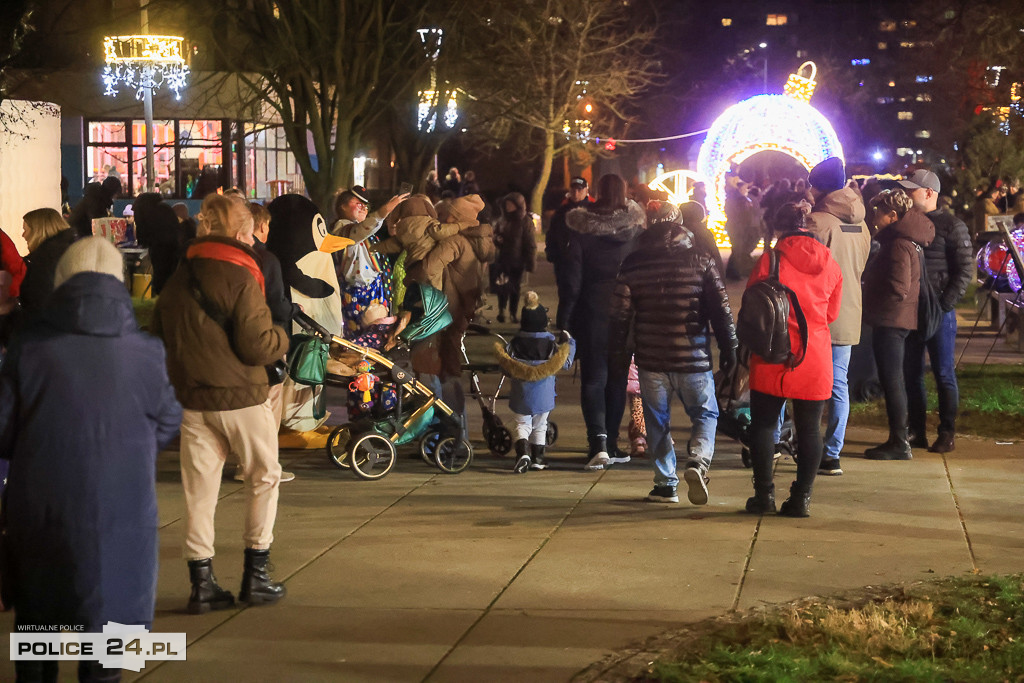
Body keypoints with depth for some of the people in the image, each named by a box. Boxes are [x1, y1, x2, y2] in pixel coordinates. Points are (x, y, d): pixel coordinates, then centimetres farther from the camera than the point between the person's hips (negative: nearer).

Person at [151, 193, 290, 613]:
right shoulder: (239, 277, -14)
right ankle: (255, 574, 13)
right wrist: (282, 337, 1)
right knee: (264, 478, 11)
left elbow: (157, 337, 14)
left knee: (199, 489, 8)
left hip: (191, 400, 5)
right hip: (241, 398, -5)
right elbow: (257, 346, -18)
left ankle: (201, 582, 8)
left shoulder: (177, 279, 7)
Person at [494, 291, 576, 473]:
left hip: (521, 394, 0)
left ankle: (522, 453, -15)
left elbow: (506, 368, -6)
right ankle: (537, 459, 19)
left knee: (522, 424, 8)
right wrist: (568, 342, 6)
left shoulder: (515, 342, -6)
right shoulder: (550, 343, -9)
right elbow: (566, 364, -3)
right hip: (544, 395, 0)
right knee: (540, 426, 16)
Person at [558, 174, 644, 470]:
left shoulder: (581, 227, -7)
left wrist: (564, 320, -3)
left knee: (593, 378, 2)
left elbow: (572, 278, -8)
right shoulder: (635, 227, -2)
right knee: (617, 378, 13)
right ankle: (610, 444, 16)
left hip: (592, 312, -2)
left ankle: (598, 440, -16)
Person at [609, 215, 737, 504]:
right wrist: (729, 349, 6)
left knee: (658, 421, 14)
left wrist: (617, 351, 15)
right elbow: (721, 310, -3)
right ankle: (697, 461, -12)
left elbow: (620, 313, 4)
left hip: (651, 360, 1)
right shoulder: (701, 261, -5)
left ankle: (666, 484, 13)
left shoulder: (632, 265, 0)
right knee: (705, 414, 13)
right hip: (693, 359, -1)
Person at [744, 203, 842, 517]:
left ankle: (764, 494, 8)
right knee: (809, 429, 7)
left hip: (773, 358, -2)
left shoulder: (769, 260, -7)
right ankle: (801, 497, 5)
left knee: (763, 424, 8)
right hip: (816, 359, 3)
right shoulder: (830, 264, 3)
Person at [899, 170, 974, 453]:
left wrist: (946, 303, -16)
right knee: (911, 373, 8)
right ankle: (917, 432, 15)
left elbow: (965, 270, -8)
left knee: (944, 374, -1)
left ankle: (947, 433, 5)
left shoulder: (951, 225, -4)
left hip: (939, 311, -6)